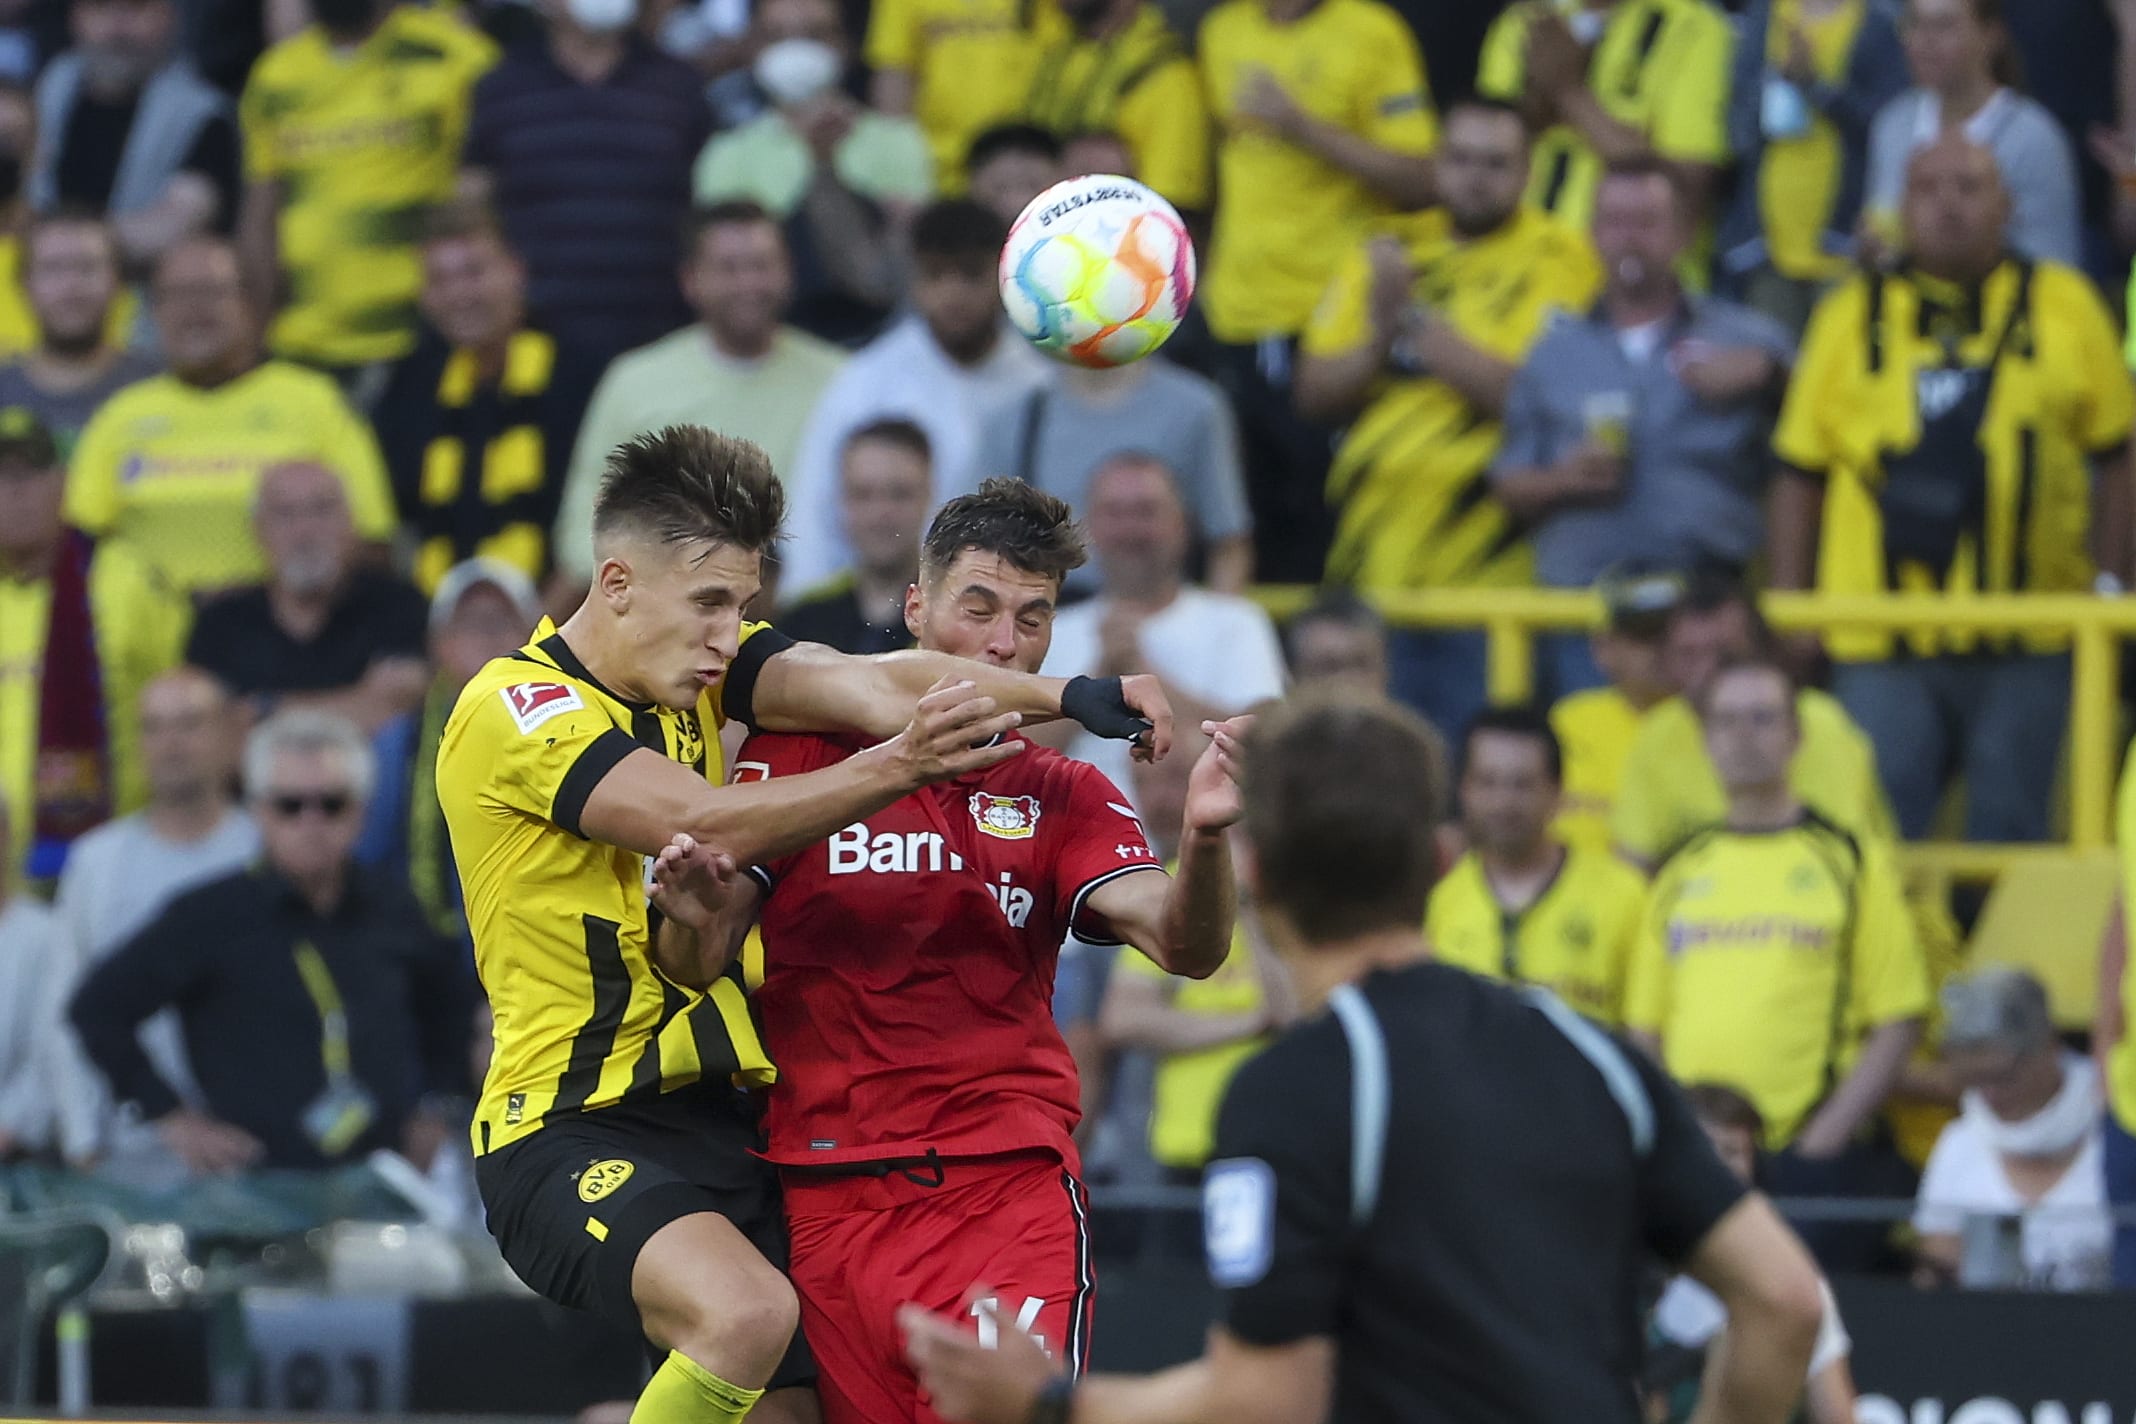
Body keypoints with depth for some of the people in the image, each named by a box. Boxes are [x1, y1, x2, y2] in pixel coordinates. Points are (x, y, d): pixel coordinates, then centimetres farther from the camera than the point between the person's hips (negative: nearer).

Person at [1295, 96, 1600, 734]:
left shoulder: (1557, 258, -2)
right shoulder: (1390, 249, 13)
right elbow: (1314, 393, 11)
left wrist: (1417, 325, -14)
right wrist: (1380, 341, -8)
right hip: (1373, 572, 5)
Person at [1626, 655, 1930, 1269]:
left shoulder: (1853, 861, 4)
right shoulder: (1680, 873, 15)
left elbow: (1897, 1027, 0)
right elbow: (1643, 1027, 16)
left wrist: (1824, 1140, -10)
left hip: (1813, 1156, -3)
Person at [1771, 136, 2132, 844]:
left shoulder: (2064, 307, 6)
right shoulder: (1854, 317, 8)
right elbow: (1801, 474, 10)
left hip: (2026, 649, 0)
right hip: (1882, 646, 0)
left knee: (2008, 835, 5)